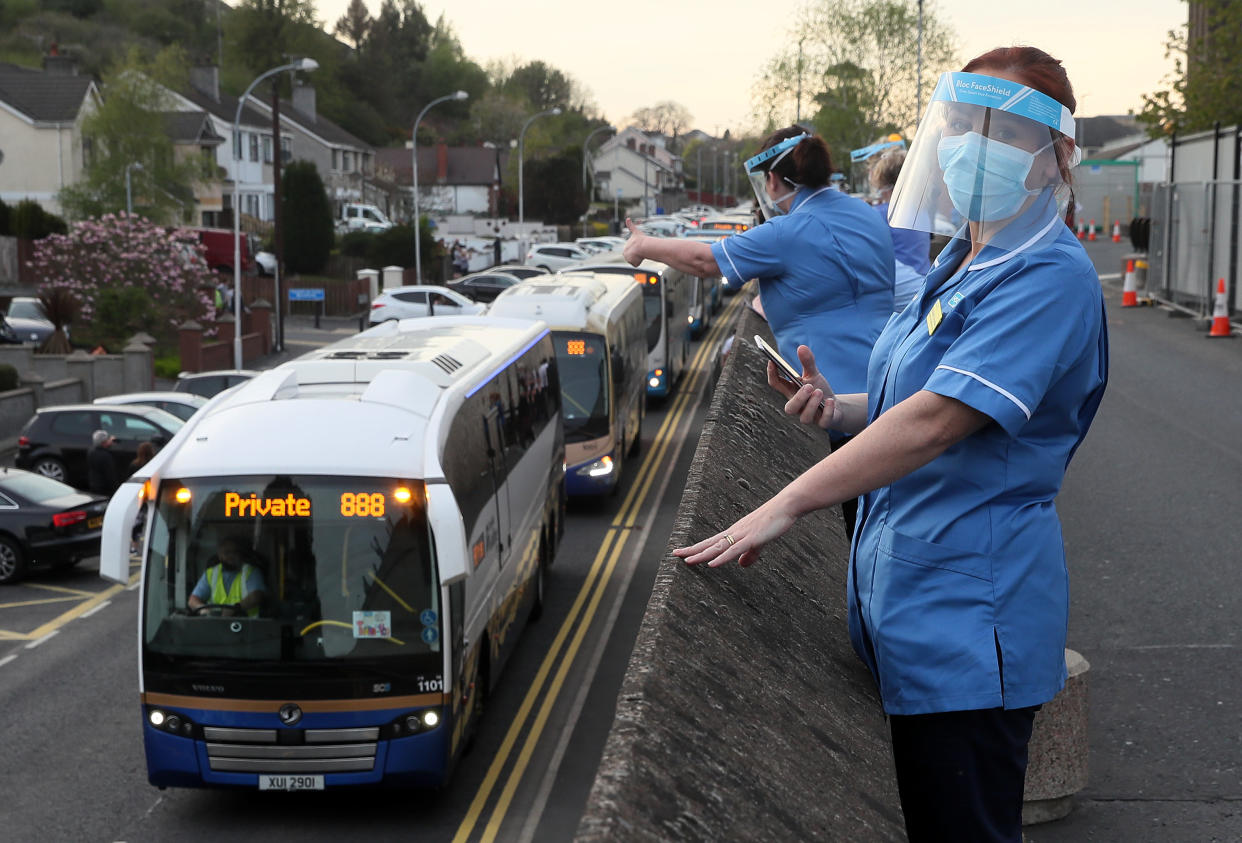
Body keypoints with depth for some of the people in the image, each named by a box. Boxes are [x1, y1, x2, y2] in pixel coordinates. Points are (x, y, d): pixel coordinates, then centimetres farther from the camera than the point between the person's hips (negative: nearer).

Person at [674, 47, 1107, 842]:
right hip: (907, 591, 9)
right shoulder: (963, 261, 14)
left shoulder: (1049, 275, -18)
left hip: (969, 611, -9)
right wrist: (837, 408, 2)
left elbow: (939, 417, -26)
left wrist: (784, 506, -28)